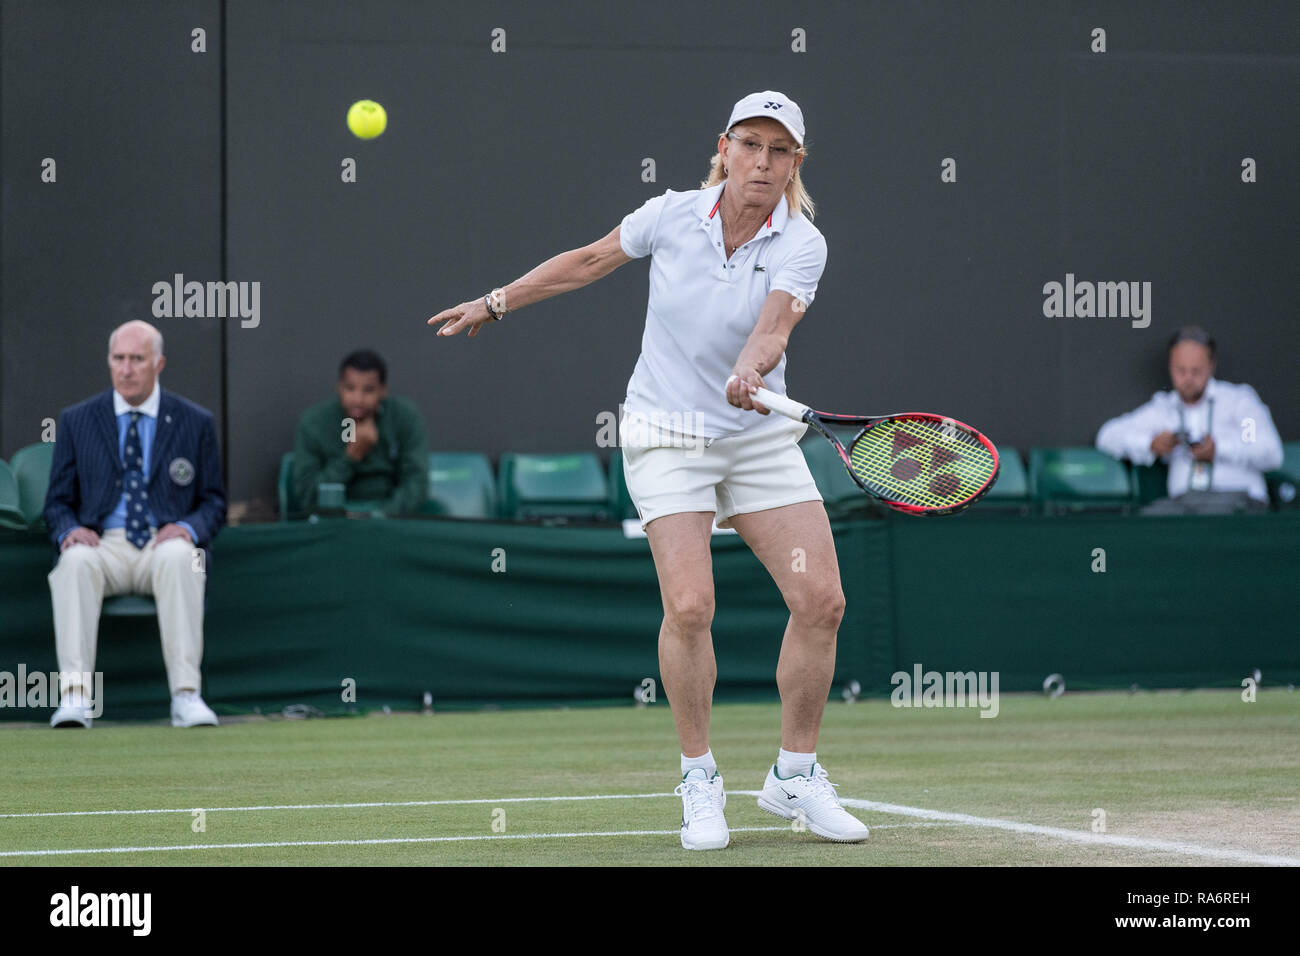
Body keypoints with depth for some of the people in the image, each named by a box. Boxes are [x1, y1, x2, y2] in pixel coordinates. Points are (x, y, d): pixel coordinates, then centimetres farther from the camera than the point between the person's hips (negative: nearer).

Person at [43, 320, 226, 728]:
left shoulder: (196, 422, 10)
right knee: (76, 561, -35)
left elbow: (214, 503, 11)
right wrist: (70, 530, -11)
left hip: (164, 544, -1)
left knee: (178, 557, -37)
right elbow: (58, 501, 13)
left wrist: (188, 528, -12)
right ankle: (74, 695, -39)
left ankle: (186, 695, -39)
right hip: (103, 544, 1)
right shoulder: (76, 420, 12)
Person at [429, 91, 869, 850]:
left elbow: (773, 328, -28)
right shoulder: (673, 216, -7)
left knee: (821, 599, -9)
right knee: (690, 607, -18)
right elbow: (590, 261, 10)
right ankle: (699, 780, 0)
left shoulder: (802, 245, -11)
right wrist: (496, 304, 16)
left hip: (760, 437, 1)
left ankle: (795, 775, 10)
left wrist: (750, 371, -49)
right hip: (668, 437, -1)